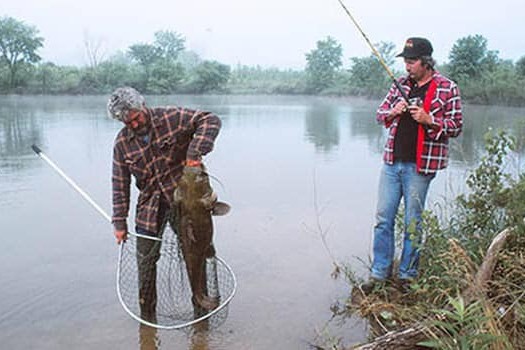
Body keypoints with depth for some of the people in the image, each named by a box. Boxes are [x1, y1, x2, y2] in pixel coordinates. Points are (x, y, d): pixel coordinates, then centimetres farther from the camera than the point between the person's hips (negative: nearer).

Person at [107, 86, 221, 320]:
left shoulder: (172, 118, -10)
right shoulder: (122, 143, 0)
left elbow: (211, 120, -15)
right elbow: (120, 184, 4)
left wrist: (195, 152, -29)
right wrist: (119, 222, 0)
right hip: (150, 203, 2)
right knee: (146, 258, 3)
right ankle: (147, 312, 20)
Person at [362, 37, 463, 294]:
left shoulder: (447, 88, -1)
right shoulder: (400, 84, 11)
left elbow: (456, 127, -1)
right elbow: (380, 114, 15)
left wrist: (428, 120, -17)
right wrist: (393, 112, -7)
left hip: (419, 166, -4)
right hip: (391, 162, 4)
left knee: (412, 223, 5)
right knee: (383, 219, 6)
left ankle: (407, 275, 21)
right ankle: (380, 273, 17)